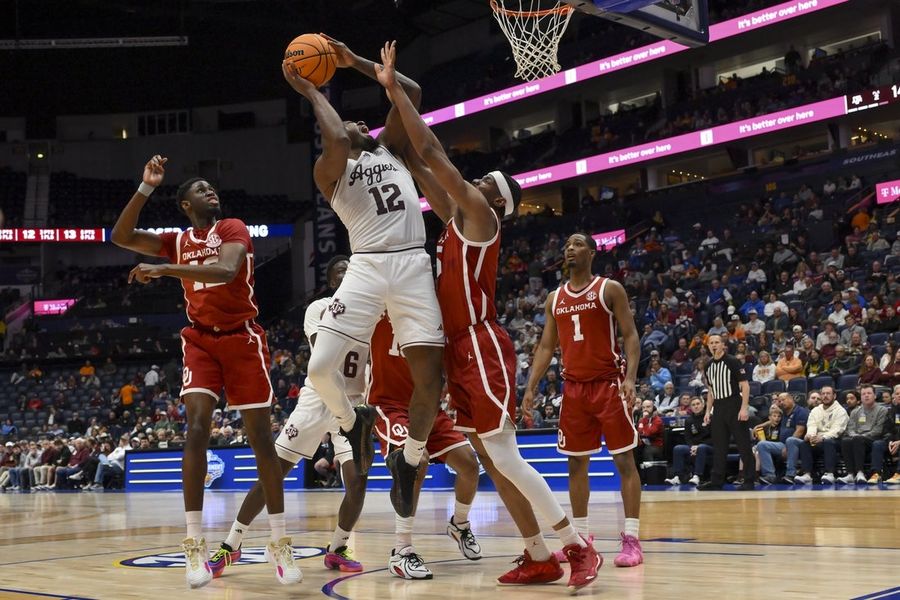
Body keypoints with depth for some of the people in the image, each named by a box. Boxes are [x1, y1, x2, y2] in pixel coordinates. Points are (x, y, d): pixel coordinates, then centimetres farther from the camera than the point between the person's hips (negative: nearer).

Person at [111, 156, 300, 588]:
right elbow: (120, 237, 1)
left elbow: (226, 270, -24)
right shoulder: (176, 242, 10)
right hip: (201, 341, 2)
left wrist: (164, 270, -31)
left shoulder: (232, 229, -4)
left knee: (259, 436, -2)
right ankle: (195, 544, -14)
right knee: (197, 426, -17)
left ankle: (279, 541, 7)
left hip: (242, 339, -2)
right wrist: (147, 186, -6)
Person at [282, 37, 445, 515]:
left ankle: (407, 462, 21)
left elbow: (412, 92, 16)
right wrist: (310, 92, 1)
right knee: (320, 369, -13)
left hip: (413, 266, 3)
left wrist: (357, 62, 16)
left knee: (431, 379, -6)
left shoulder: (391, 150, 24)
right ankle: (353, 422, 22)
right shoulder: (329, 169, 11)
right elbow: (336, 141, -12)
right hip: (366, 267, -2)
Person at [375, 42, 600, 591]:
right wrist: (394, 97, 20)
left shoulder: (480, 215, -6)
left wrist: (395, 89, -6)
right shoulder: (459, 218, 18)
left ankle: (579, 547, -3)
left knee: (505, 458, -11)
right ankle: (540, 559, 14)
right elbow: (423, 163, 22)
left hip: (482, 347, -10)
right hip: (461, 351, 10)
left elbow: (432, 152, -11)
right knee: (493, 462, 9)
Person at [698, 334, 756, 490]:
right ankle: (717, 481, 13)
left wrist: (744, 408, -18)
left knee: (743, 445, -3)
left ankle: (749, 480, 2)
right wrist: (708, 411, 14)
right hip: (718, 408, 6)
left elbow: (745, 385, -10)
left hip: (734, 406, -6)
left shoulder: (732, 362, -7)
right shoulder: (709, 366, 12)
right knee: (719, 446, 8)